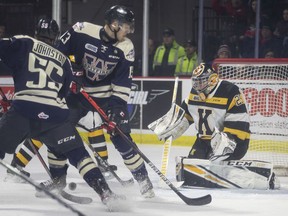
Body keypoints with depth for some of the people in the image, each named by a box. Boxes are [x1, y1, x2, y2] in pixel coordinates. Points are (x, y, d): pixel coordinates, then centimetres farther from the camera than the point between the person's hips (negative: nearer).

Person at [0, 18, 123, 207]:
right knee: (77, 153, 12)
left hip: (24, 108, -3)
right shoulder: (63, 60, 24)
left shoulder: (24, 44, 14)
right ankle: (105, 192, 0)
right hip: (55, 113, 3)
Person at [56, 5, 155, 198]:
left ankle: (142, 179, -1)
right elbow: (59, 51, -6)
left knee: (121, 136, -11)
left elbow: (124, 81, -10)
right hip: (77, 90, 0)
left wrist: (118, 105, -19)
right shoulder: (82, 32, -19)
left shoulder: (126, 48, -13)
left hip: (108, 94, 0)